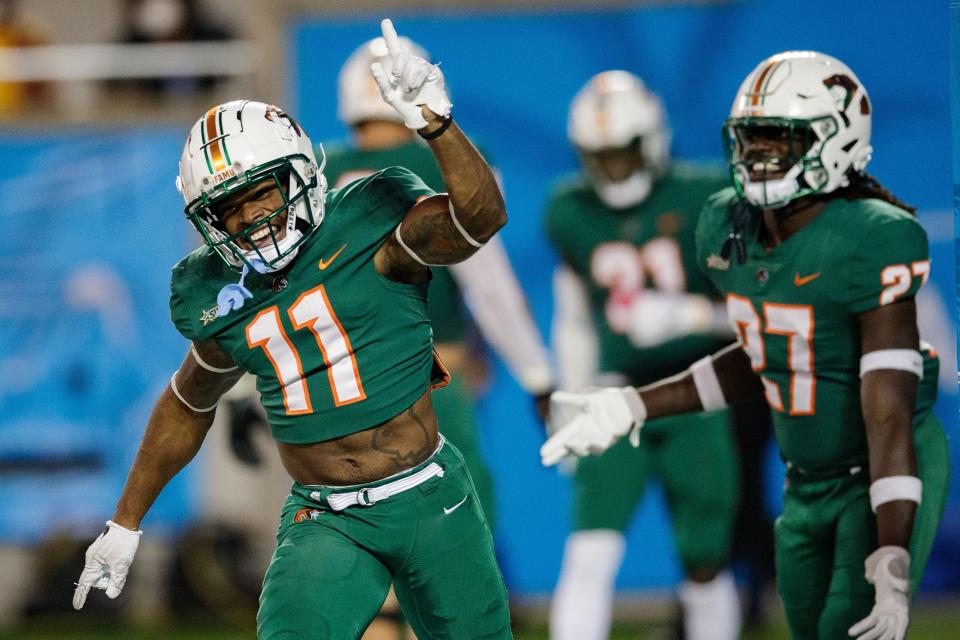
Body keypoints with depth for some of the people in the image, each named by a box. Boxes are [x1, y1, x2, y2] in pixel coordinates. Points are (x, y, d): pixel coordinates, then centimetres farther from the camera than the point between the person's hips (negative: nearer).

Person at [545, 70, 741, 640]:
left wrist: (684, 314, -19)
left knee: (706, 567, 6)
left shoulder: (704, 199, -7)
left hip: (696, 400, -1)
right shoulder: (572, 214, 3)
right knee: (590, 555, -14)